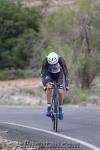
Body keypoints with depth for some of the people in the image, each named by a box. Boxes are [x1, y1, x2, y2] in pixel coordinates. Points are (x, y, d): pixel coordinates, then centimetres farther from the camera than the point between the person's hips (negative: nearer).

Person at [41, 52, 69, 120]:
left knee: (60, 92, -14)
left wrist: (66, 85, -37)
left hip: (59, 74, 1)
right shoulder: (45, 61, -34)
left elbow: (66, 73, -29)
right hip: (49, 74, 0)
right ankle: (49, 108, -24)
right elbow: (43, 74, -29)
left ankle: (60, 110, 6)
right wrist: (44, 85, -41)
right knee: (49, 87, -28)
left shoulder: (61, 60, -35)